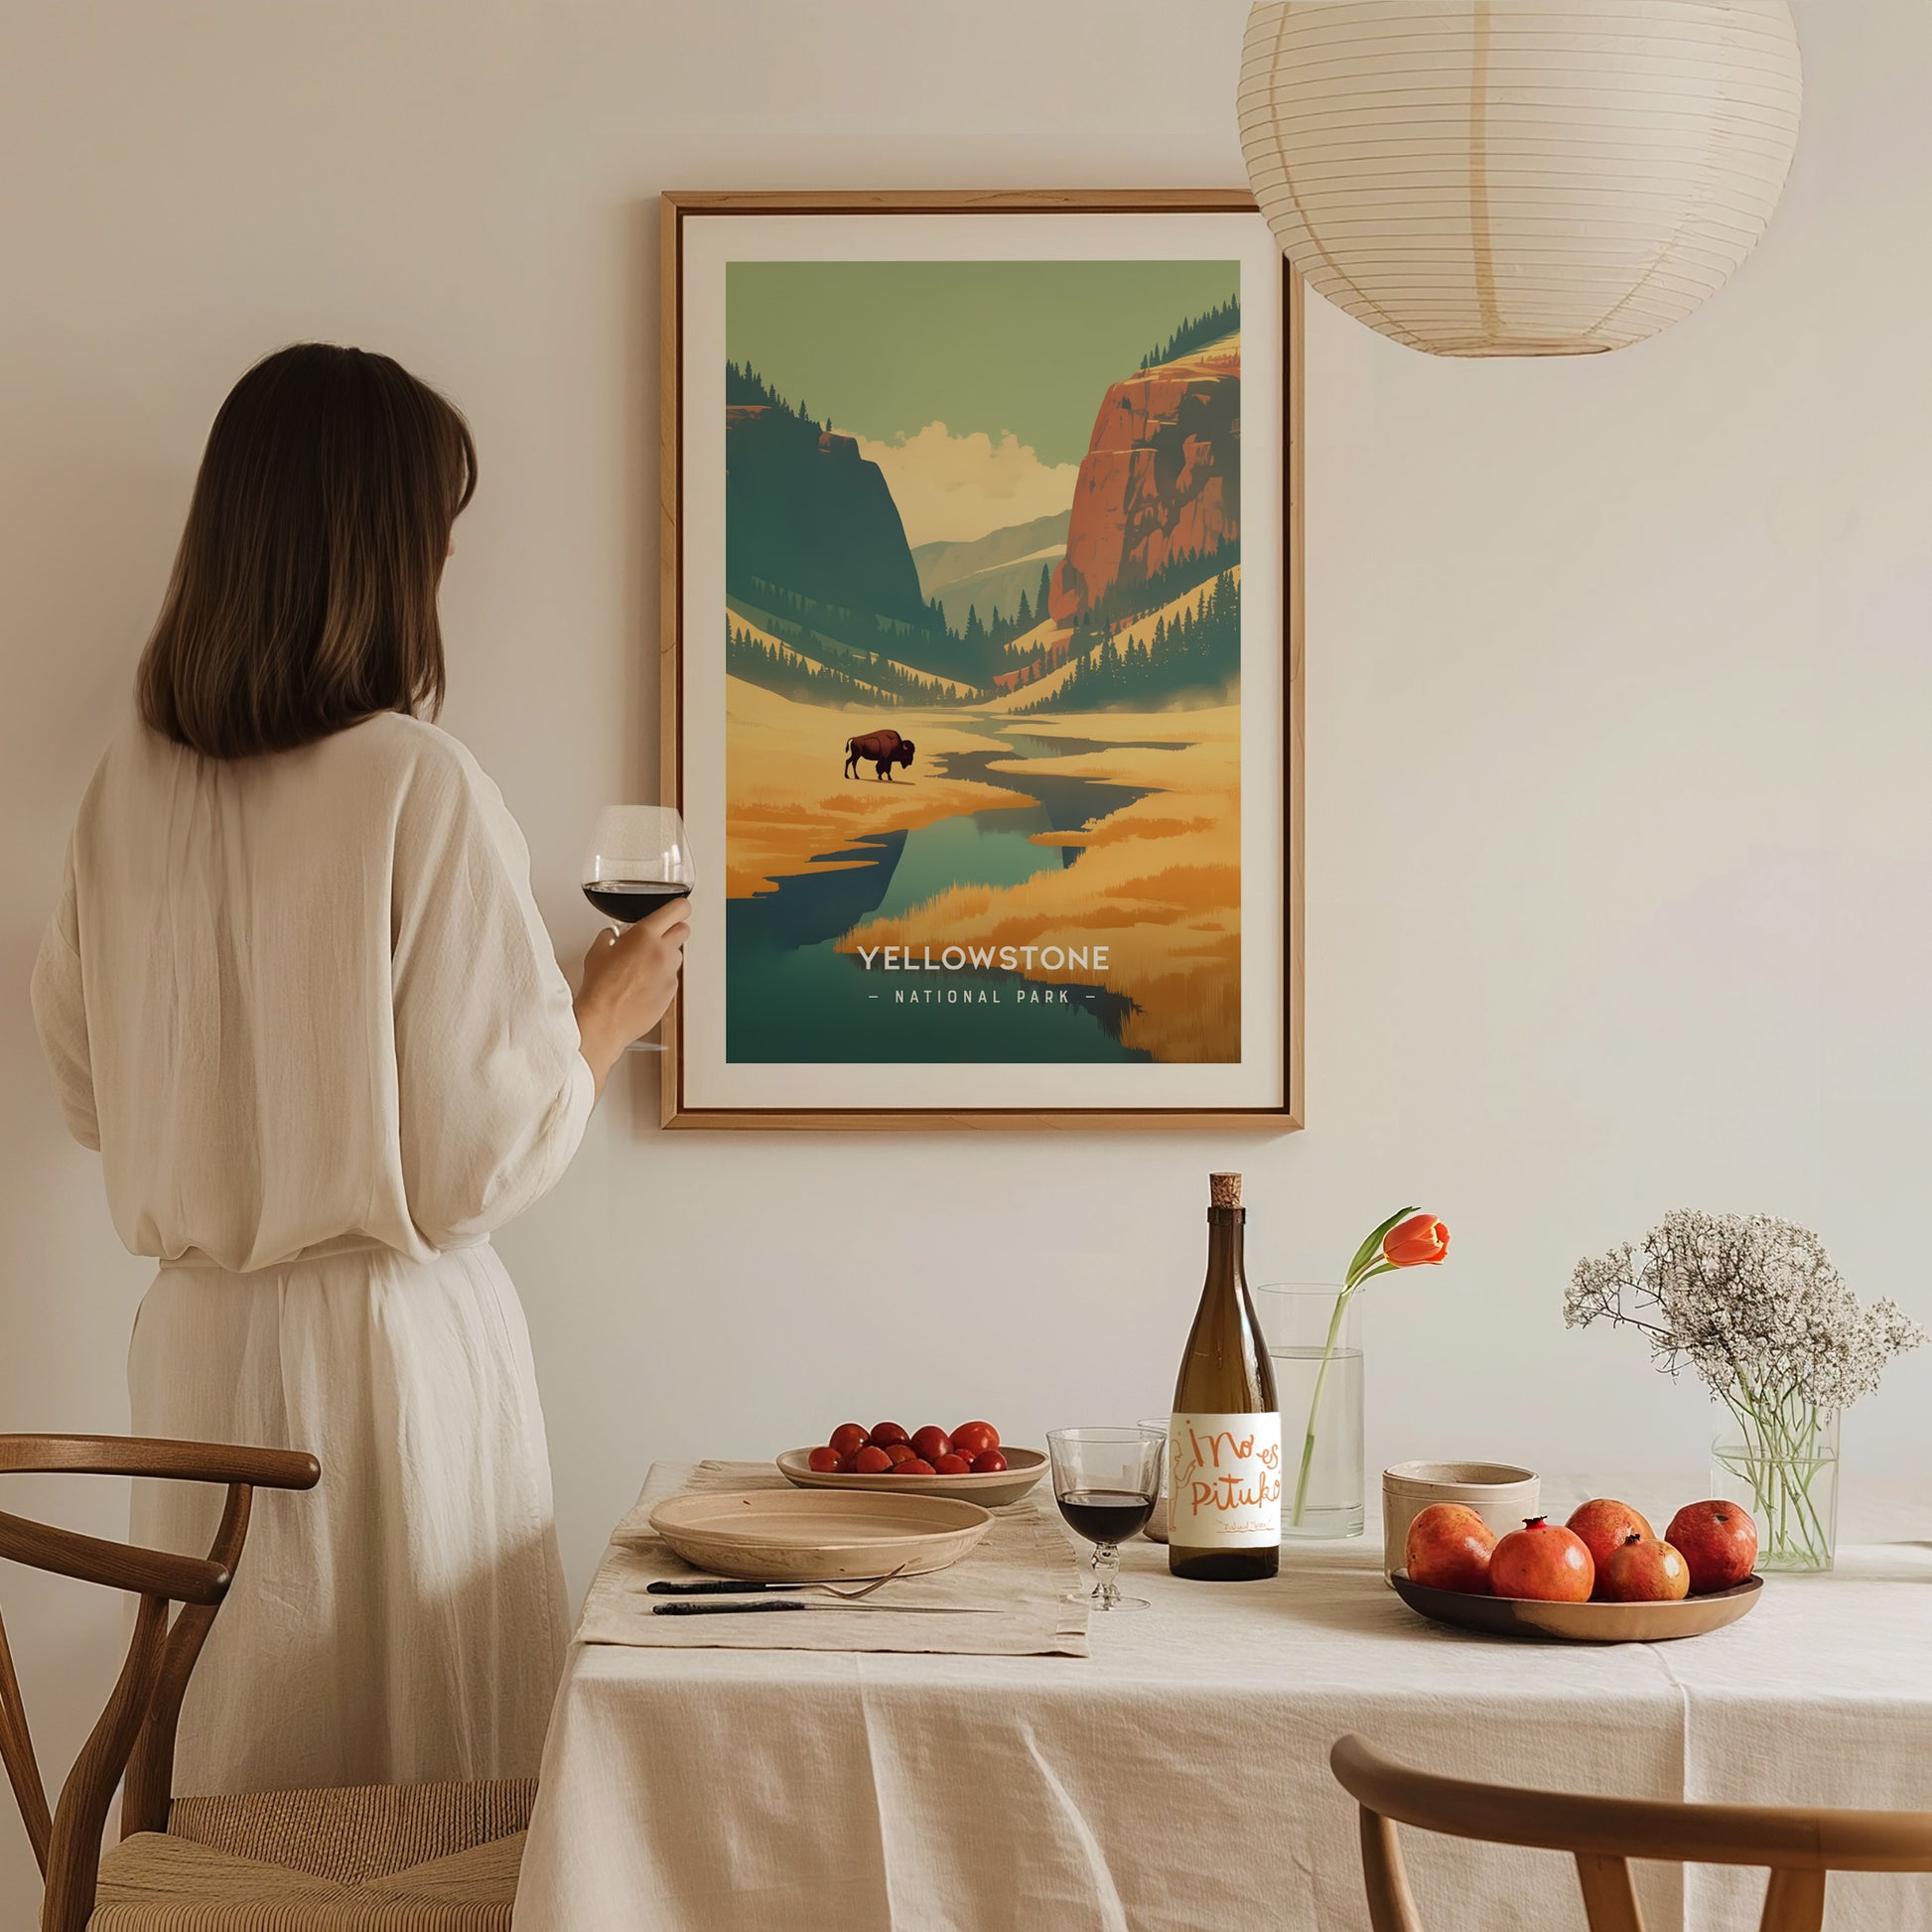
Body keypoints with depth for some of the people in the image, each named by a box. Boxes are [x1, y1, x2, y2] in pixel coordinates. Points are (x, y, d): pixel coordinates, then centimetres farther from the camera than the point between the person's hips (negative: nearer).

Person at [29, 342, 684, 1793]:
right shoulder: (421, 788, -16)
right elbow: (486, 1155, -14)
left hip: (196, 1343, 6)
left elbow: (90, 1093, 11)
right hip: (389, 1343, -6)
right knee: (431, 1808, 7)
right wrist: (612, 1010, 3)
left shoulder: (132, 785, 0)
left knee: (232, 1781, 15)